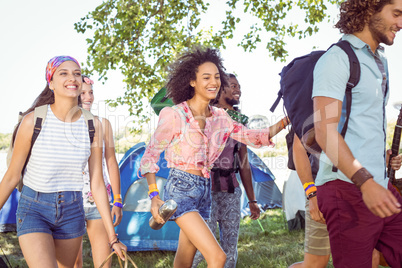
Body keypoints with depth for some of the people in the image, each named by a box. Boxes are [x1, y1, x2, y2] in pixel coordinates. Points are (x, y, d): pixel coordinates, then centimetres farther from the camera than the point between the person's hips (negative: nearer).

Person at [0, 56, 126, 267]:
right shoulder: (33, 121, -13)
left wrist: (112, 236, 0)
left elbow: (97, 184, -1)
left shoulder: (93, 125, -5)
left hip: (72, 210, 4)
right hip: (33, 210, -3)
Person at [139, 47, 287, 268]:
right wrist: (154, 196, -15)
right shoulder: (174, 115, -10)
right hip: (180, 189, -7)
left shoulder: (219, 118, 9)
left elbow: (252, 136, 11)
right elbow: (150, 155, -6)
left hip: (204, 190, 7)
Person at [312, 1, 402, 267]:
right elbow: (325, 131, -16)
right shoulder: (337, 58, -6)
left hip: (380, 187, 8)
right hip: (348, 188, -8)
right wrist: (366, 182, -24)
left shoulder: (380, 61, 21)